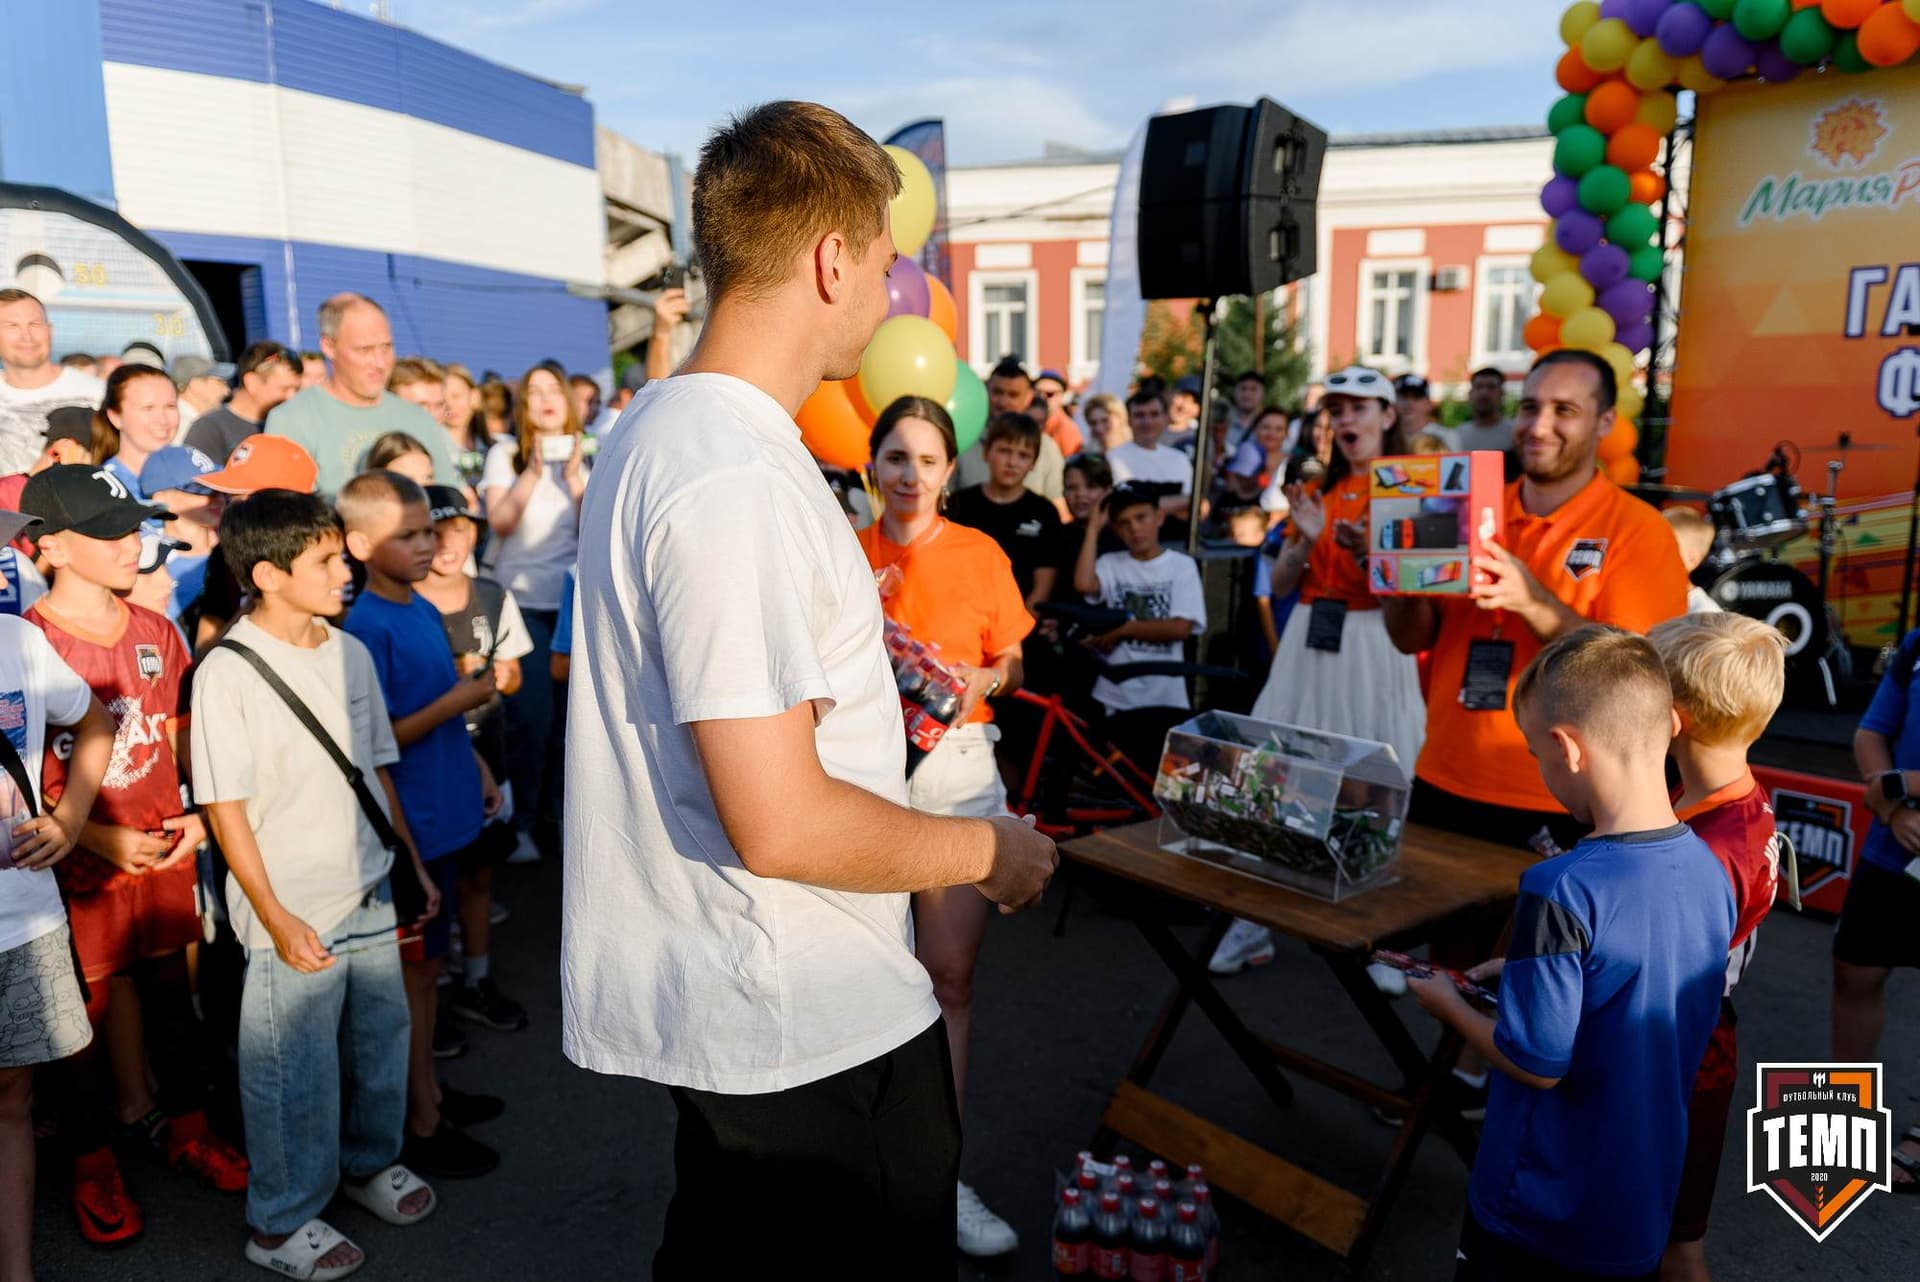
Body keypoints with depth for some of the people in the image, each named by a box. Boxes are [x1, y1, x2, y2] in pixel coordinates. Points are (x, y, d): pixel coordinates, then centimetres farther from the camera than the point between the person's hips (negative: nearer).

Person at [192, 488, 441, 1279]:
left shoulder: (350, 654, 4)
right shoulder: (226, 673, -13)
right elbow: (226, 808, -13)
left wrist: (411, 861, 14)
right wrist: (275, 917, -14)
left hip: (371, 897, 6)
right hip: (295, 915, -5)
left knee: (380, 1041, 18)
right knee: (295, 1072, 7)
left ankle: (370, 1161, 42)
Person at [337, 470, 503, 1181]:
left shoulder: (425, 611, 7)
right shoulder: (366, 628, -19)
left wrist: (478, 770, 17)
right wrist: (455, 701, -22)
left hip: (444, 813, 8)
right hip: (409, 822, -8)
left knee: (428, 963, 19)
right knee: (415, 969, 4)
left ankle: (428, 1089, 34)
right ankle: (422, 1125, 17)